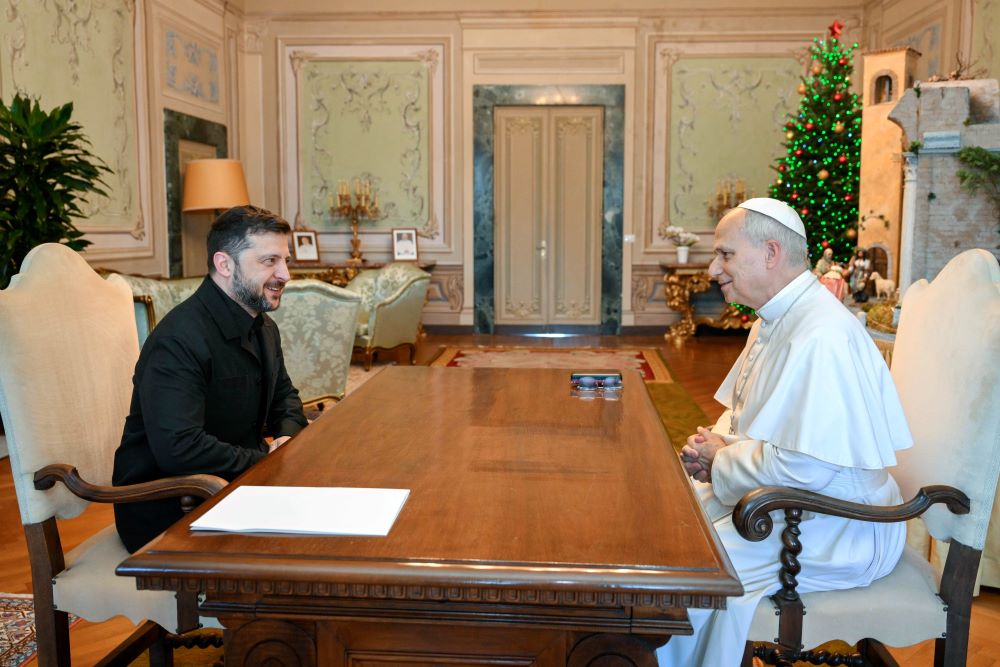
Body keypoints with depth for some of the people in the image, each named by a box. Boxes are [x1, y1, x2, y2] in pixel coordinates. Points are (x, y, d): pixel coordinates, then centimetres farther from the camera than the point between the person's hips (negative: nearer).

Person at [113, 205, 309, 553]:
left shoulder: (264, 328, 8)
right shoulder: (179, 339, -23)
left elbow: (284, 395, 22)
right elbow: (177, 449, -32)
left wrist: (287, 437, -1)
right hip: (164, 510, -9)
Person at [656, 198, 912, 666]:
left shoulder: (822, 337, -26)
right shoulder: (773, 321, 7)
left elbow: (808, 467, -31)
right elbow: (744, 415, 20)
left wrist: (722, 461, -15)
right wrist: (714, 443, -1)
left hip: (836, 528, -10)